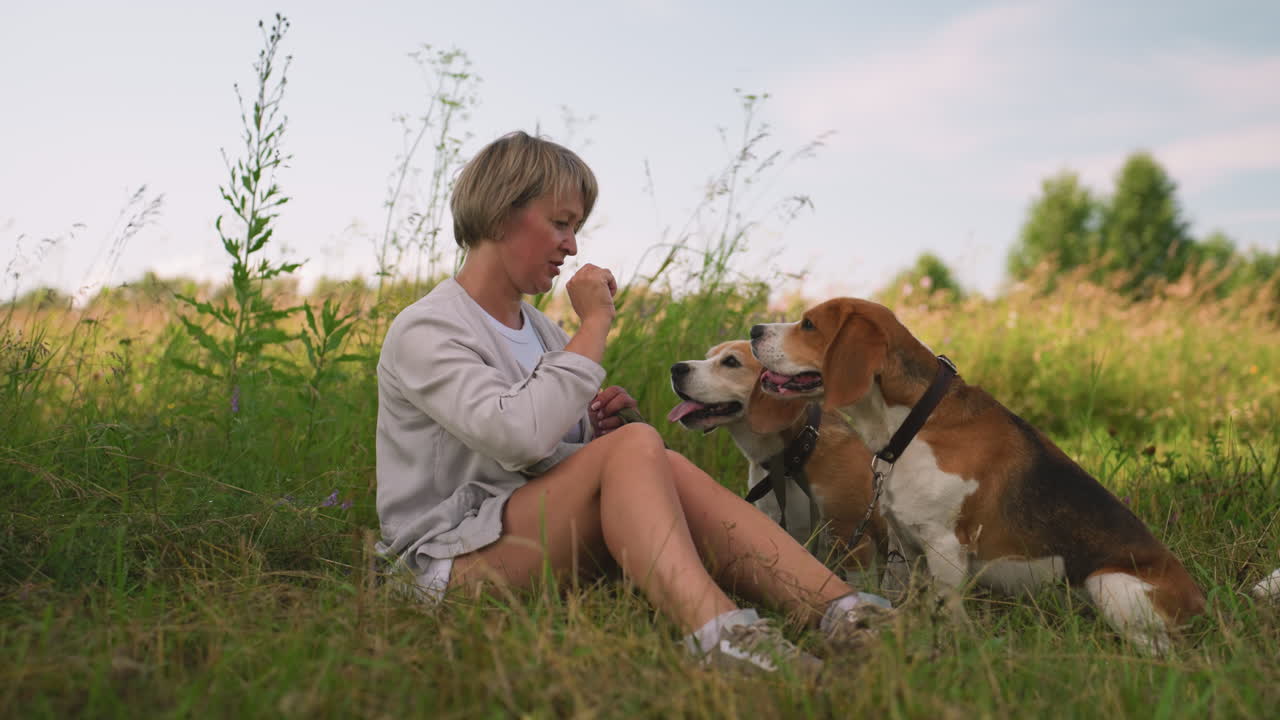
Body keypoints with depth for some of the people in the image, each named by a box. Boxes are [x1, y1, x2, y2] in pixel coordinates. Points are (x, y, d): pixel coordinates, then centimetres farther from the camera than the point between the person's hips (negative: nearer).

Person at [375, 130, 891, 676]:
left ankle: (839, 611, -34)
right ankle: (714, 632, -47)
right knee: (636, 444, -28)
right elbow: (519, 435, -28)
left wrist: (594, 428, 0)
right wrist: (595, 324, -17)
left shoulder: (539, 329, 17)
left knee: (670, 470, -22)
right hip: (452, 563, -7)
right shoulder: (422, 332, -9)